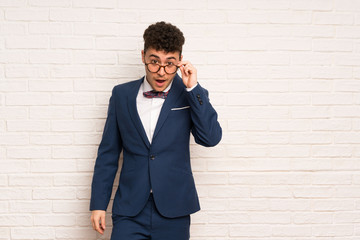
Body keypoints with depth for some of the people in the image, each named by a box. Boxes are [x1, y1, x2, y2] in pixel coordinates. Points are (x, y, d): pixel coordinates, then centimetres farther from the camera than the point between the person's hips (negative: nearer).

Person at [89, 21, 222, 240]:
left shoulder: (190, 95, 1)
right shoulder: (122, 94, 5)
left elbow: (211, 138, -12)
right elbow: (108, 153, 7)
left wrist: (193, 88, -15)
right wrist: (98, 204, 5)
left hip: (173, 213, 0)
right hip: (130, 211, 1)